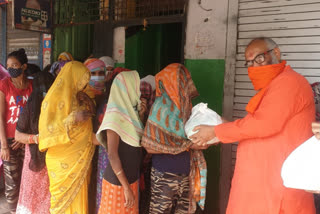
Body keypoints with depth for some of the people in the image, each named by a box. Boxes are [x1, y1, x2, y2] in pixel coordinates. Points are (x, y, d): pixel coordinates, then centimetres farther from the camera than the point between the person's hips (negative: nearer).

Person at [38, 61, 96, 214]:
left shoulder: (78, 96, 8)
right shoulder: (55, 98, -13)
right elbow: (47, 129, -18)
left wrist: (89, 102, 0)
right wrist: (72, 119, -26)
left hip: (80, 160, 6)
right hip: (64, 161, -6)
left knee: (79, 194, 12)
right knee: (65, 198, 4)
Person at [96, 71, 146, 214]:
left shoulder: (129, 110, 4)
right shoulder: (115, 115, -19)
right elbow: (112, 155, -21)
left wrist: (140, 115, 1)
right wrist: (126, 187, -19)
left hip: (131, 177, 7)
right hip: (118, 181, -7)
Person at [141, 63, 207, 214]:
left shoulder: (185, 105, 6)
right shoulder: (162, 106, -13)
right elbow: (152, 143, -20)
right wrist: (188, 144, -19)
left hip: (185, 172, 6)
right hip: (165, 175, -6)